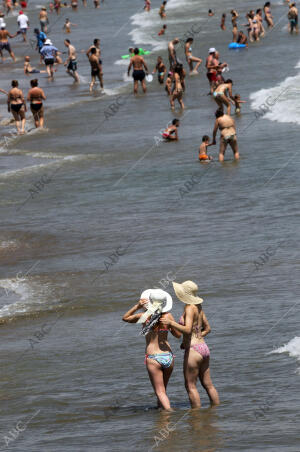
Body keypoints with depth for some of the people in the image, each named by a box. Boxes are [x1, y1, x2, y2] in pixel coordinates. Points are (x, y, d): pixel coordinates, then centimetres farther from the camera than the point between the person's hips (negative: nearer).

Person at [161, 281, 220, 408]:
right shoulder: (198, 307, 10)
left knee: (190, 386, 0)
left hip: (193, 350, -9)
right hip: (204, 348, 9)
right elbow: (207, 329, 17)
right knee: (208, 384, 15)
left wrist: (171, 323, -27)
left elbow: (187, 330, -24)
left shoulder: (190, 308, -15)